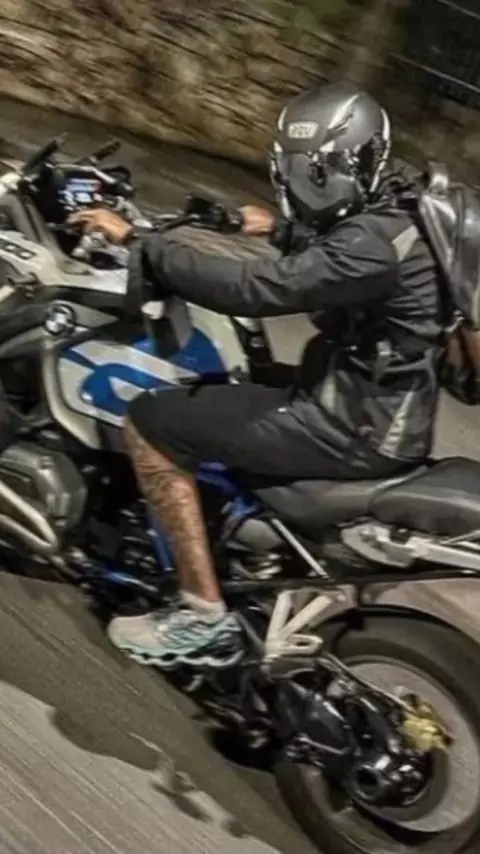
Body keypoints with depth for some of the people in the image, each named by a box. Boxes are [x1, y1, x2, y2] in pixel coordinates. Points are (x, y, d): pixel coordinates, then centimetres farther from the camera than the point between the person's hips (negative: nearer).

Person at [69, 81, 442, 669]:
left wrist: (137, 243, -27)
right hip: (377, 407, 11)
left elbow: (255, 289, -32)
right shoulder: (385, 212, 7)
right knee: (207, 395, 31)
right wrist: (282, 230, 38)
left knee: (150, 423, -12)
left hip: (356, 428, -11)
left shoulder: (372, 243, -24)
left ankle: (204, 617, -8)